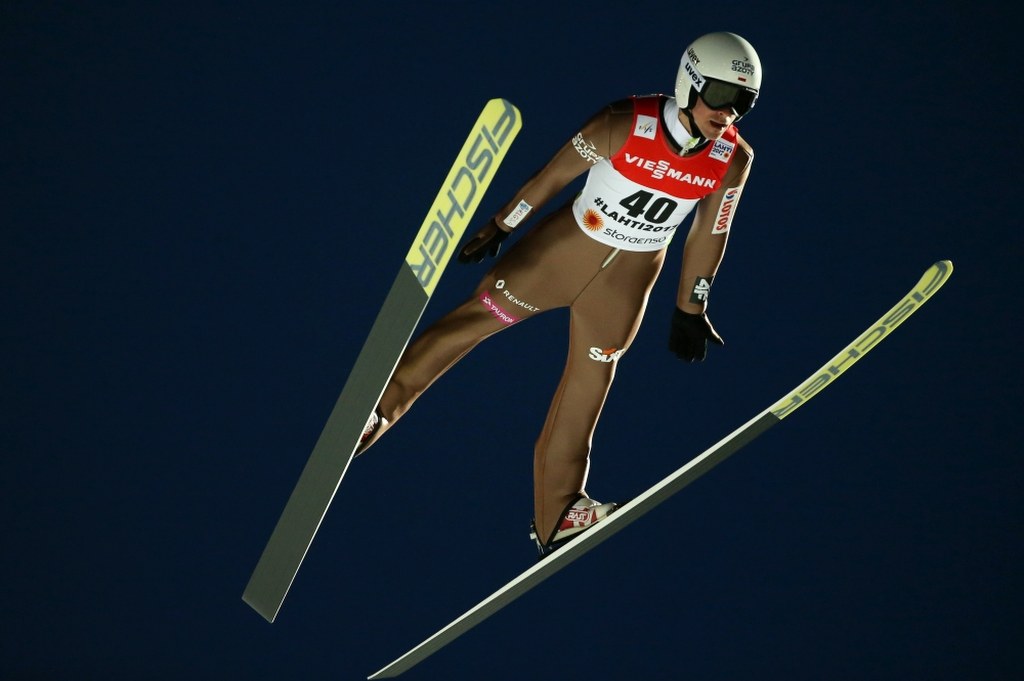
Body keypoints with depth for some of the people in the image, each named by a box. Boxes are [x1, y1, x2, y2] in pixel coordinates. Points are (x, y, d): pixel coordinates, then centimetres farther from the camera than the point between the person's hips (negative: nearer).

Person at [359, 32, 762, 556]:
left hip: (628, 278, 3)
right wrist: (499, 227, -2)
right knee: (476, 318, 1)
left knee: (588, 386, 12)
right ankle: (378, 408, 20)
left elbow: (709, 233, -2)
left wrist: (689, 308, 6)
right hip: (566, 247, -2)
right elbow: (555, 175, -12)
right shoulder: (623, 125, -25)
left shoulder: (734, 159, -16)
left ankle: (555, 516, 25)